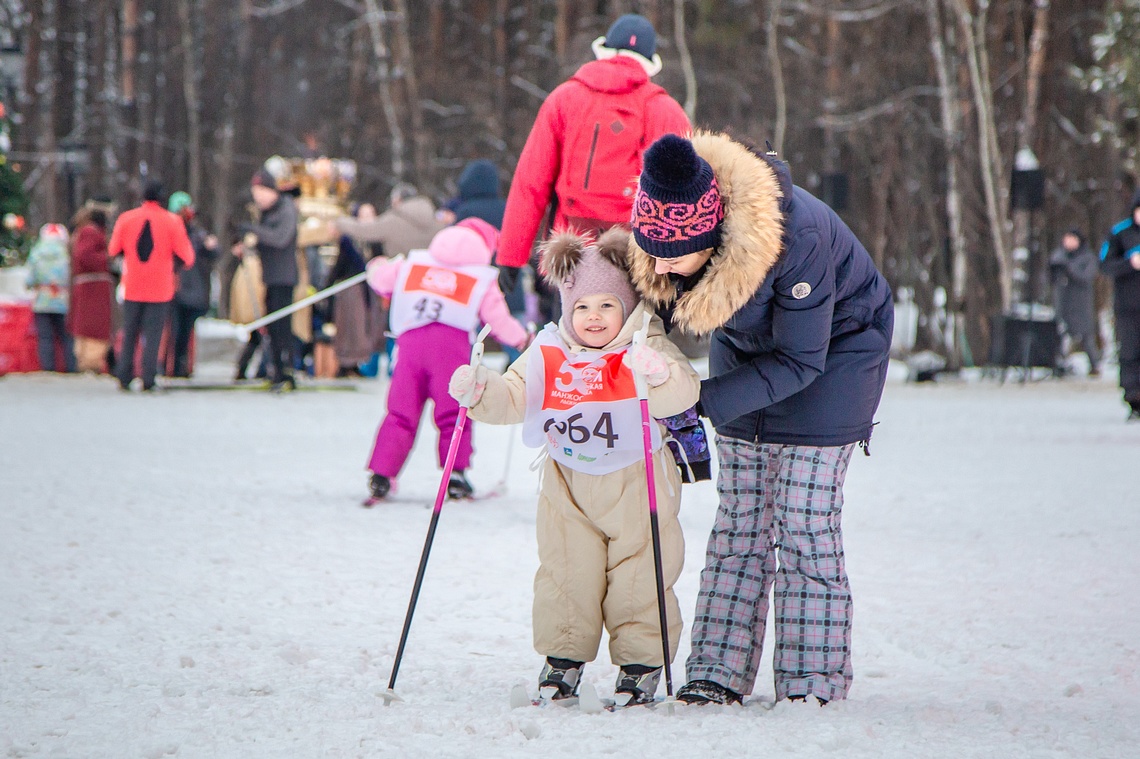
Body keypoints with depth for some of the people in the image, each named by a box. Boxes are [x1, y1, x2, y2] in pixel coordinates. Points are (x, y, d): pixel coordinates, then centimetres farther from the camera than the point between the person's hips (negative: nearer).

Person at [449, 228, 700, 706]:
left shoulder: (646, 350, -11)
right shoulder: (547, 355, 0)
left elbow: (685, 392, -25)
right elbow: (512, 398, 2)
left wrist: (659, 374, -46)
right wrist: (478, 391, -17)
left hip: (637, 490, -3)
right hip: (569, 491, 3)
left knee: (639, 581, 1)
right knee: (565, 573, 6)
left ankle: (641, 662, 14)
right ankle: (564, 657, 20)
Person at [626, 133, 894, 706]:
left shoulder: (797, 239, -39)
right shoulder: (671, 223, -23)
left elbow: (800, 360, -28)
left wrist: (703, 401, -31)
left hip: (833, 347, -5)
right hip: (747, 344, 5)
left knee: (805, 520, -10)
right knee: (738, 519, 2)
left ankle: (812, 681, -3)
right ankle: (718, 672, 4)